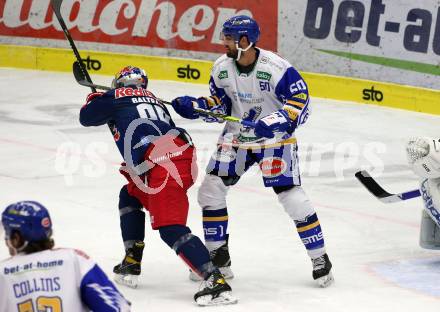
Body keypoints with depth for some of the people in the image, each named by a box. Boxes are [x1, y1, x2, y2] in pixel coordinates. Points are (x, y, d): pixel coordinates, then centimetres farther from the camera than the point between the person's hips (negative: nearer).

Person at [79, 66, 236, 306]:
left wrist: (94, 99, 44)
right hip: (184, 158, 9)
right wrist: (133, 167, 48)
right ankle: (131, 264, 30)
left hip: (162, 166, -9)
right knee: (130, 196, 31)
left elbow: (86, 117, 22)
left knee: (170, 229, -16)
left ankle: (215, 281, -31)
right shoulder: (153, 99, 33)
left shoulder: (118, 97, 13)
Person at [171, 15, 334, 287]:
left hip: (275, 139, -5)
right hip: (236, 138, 5)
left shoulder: (276, 68, -24)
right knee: (211, 188, -2)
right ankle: (218, 257, 13)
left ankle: (320, 257, 4)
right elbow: (219, 102, 6)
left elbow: (301, 101, -21)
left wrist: (276, 122, -35)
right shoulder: (221, 68, -6)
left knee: (291, 195, -11)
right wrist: (195, 107, -11)